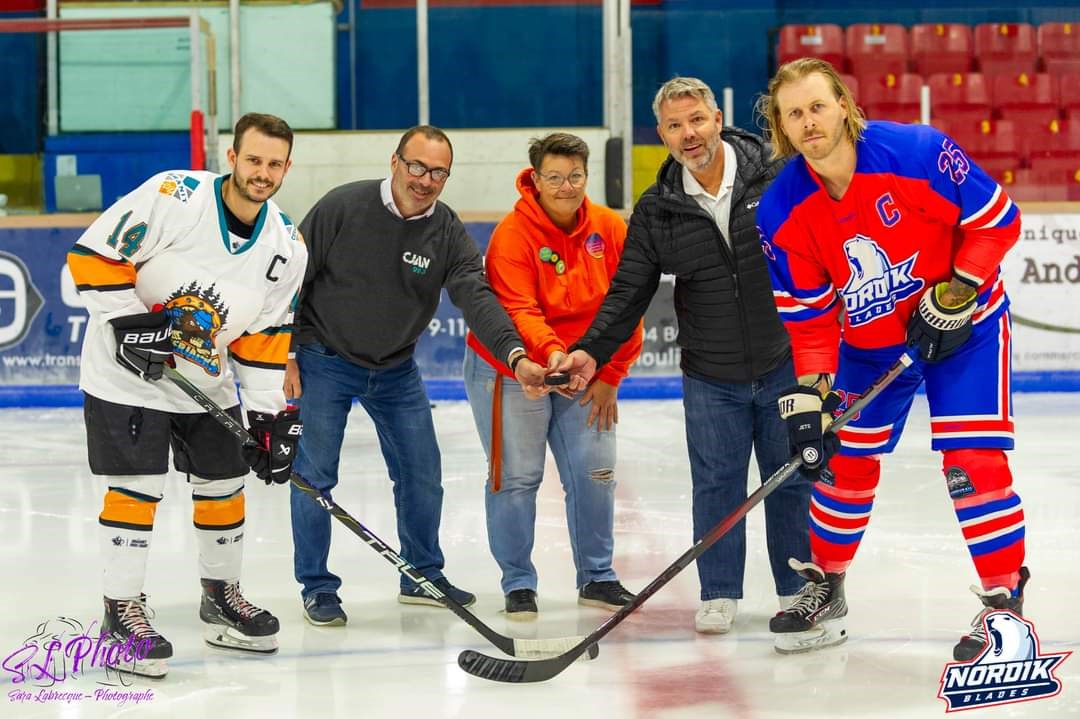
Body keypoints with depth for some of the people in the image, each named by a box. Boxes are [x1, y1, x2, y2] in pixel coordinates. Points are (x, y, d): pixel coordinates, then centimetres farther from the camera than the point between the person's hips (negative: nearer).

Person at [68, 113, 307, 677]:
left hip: (208, 380, 6)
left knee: (224, 484, 12)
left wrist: (274, 416, -2)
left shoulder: (287, 247, -4)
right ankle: (122, 610, 3)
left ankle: (222, 595, 32)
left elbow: (265, 336, 2)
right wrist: (132, 321, -24)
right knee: (137, 487, -8)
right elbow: (93, 256, -18)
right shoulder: (174, 196, -21)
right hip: (127, 375, -6)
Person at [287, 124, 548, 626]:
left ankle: (422, 576, 26)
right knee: (315, 475, -3)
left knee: (422, 472, 8)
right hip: (323, 360, -4)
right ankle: (317, 588, 11)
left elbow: (476, 298, -19)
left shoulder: (448, 233, -8)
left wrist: (516, 357, -35)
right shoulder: (343, 207, -17)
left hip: (396, 370, 4)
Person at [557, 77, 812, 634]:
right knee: (716, 484, 5)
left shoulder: (777, 178, -8)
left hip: (787, 364, -1)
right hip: (711, 377, 1)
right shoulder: (656, 211, -1)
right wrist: (592, 351, -13)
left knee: (794, 479, 9)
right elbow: (628, 292, 1)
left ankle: (800, 590, 23)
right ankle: (719, 595, 18)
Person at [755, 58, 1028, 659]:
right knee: (845, 462, 8)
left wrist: (955, 295, -20)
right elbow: (807, 316, -7)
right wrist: (809, 395, -16)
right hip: (870, 339, 4)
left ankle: (1006, 602, -1)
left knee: (972, 460, -14)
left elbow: (998, 220, -16)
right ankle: (825, 589, 28)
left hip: (963, 322, -4)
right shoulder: (783, 212, -14)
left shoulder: (917, 152, -26)